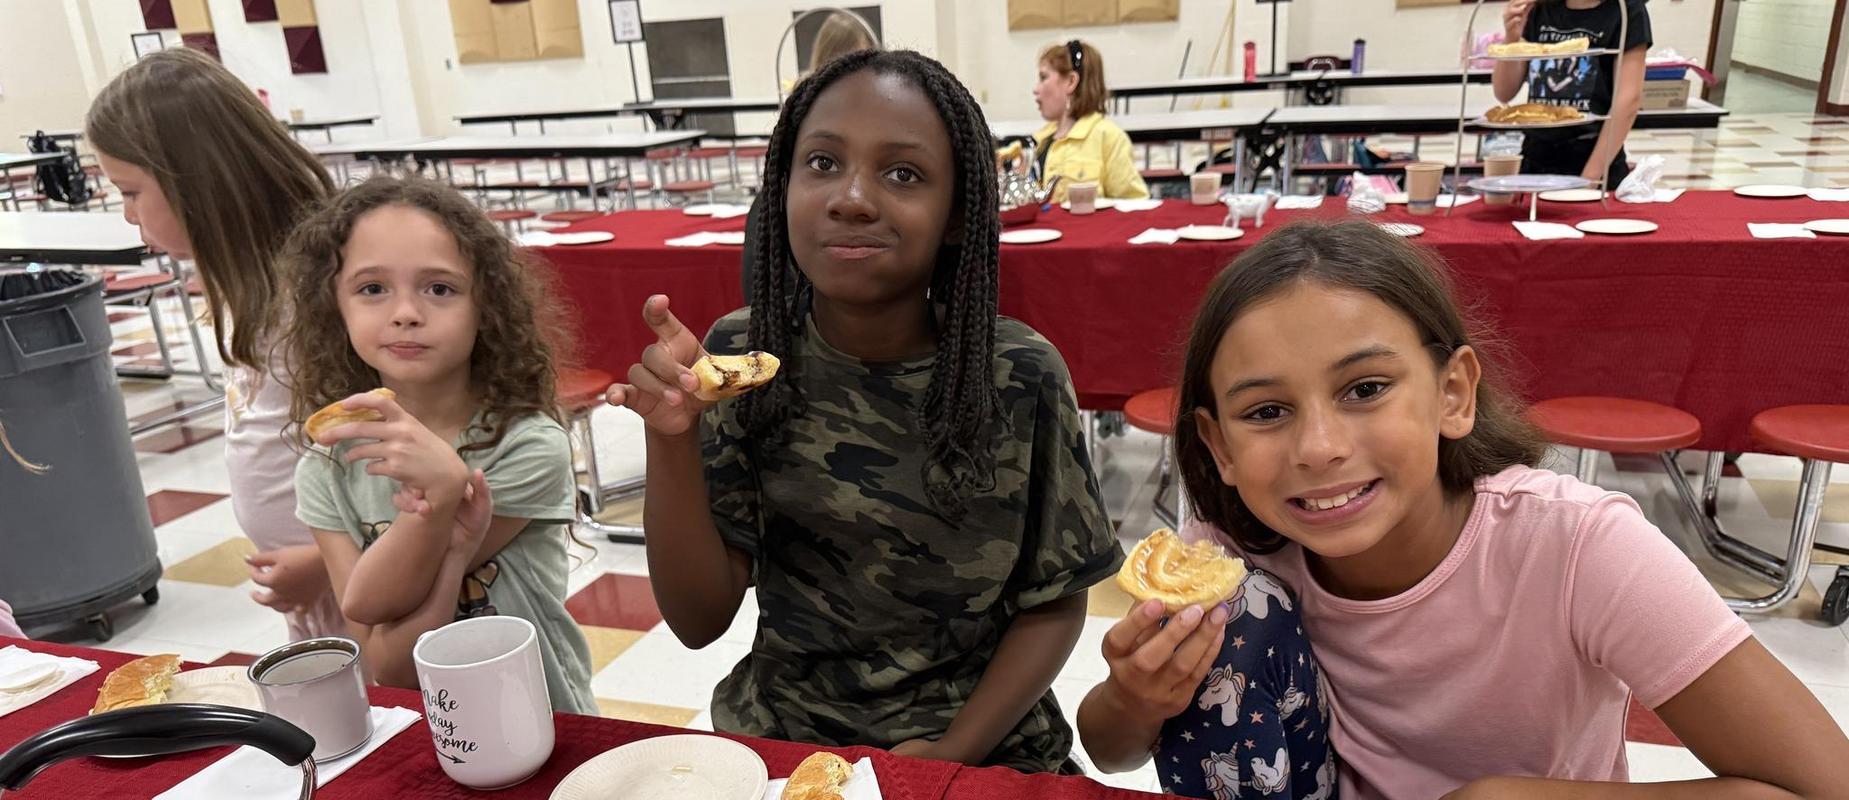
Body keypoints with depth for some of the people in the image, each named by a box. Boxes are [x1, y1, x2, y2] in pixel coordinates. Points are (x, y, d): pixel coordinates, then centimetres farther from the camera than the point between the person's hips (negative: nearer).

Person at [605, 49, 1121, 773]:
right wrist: (671, 440, -22)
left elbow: (1054, 606, -2)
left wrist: (950, 752, -13)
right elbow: (699, 619, -8)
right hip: (777, 737, 1)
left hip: (983, 745, 0)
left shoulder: (1021, 379, -13)